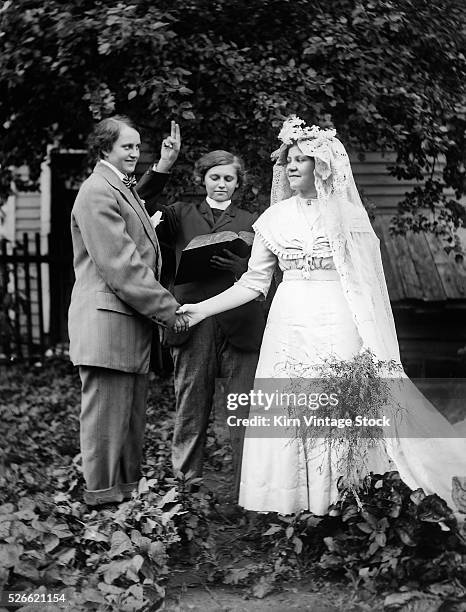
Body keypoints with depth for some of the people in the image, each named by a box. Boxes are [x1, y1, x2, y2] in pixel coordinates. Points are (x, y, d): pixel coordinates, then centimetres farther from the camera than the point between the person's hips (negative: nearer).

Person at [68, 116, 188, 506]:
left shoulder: (124, 189, 18)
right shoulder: (97, 192, -13)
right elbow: (120, 265, -19)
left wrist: (165, 165, 17)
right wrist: (167, 308, -15)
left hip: (133, 319, 10)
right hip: (107, 321, -10)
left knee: (131, 412, 15)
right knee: (107, 412, -1)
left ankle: (128, 486, 26)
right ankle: (103, 493, 10)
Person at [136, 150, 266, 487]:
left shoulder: (251, 222, 16)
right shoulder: (181, 214, 16)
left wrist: (240, 267, -15)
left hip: (239, 324, 0)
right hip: (192, 321, 0)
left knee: (245, 408, -2)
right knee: (191, 405, 6)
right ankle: (187, 479, 17)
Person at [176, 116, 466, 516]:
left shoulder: (348, 214, 4)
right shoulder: (274, 218, 8)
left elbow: (369, 280, 5)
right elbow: (254, 283, 8)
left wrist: (376, 343, -1)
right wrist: (204, 309, 1)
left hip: (338, 325, -2)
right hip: (290, 325, 2)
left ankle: (346, 497, 12)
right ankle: (294, 499, 12)